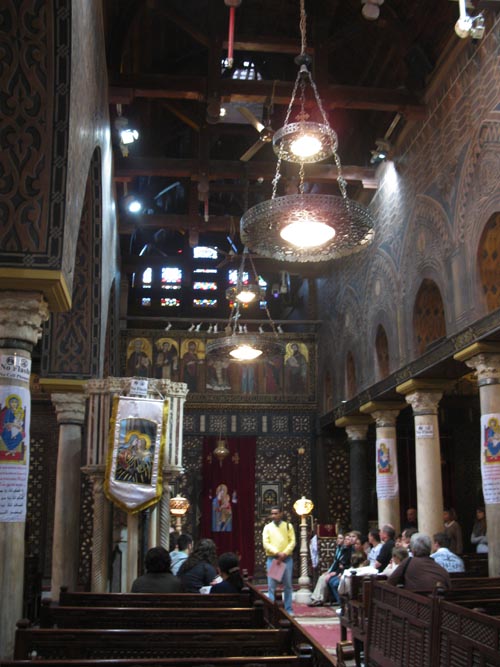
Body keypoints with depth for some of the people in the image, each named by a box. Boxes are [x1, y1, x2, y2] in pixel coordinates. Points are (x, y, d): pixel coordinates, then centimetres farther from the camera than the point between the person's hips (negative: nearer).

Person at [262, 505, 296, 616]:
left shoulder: (288, 526, 7)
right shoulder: (267, 527, 5)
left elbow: (292, 542, 0)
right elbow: (265, 543, -3)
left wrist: (284, 553, -14)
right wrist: (277, 553, -15)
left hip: (287, 559, 1)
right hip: (272, 559, 0)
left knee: (288, 585, 5)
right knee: (271, 586, -1)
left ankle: (288, 609, 13)